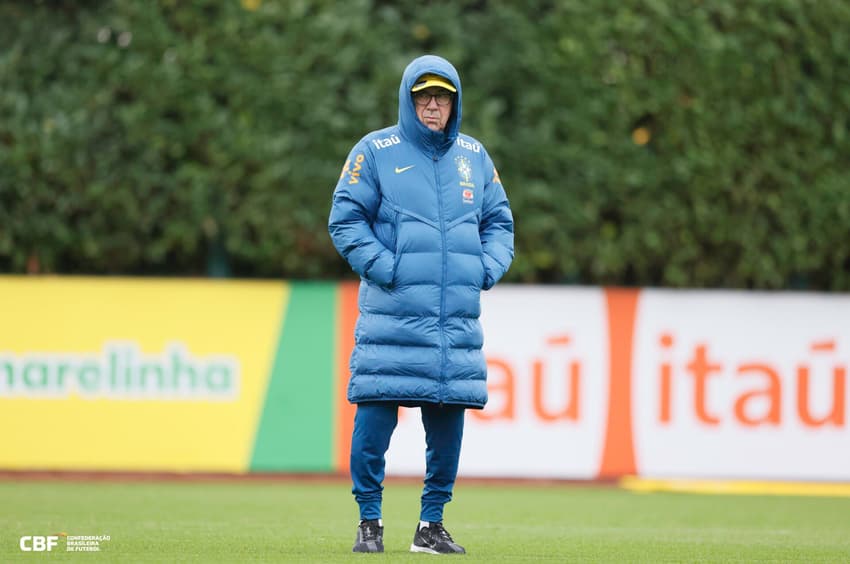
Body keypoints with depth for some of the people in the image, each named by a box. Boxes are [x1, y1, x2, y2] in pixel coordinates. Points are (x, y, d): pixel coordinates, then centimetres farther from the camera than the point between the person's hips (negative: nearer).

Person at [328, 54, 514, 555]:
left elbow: (499, 222, 21)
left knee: (448, 424, 3)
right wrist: (385, 268, -11)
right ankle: (370, 522, 5)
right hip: (392, 320, -4)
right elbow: (346, 219, 0)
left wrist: (488, 268, 3)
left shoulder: (474, 156, 15)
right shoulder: (376, 152, 2)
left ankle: (432, 524, 14)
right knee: (375, 419, -7)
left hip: (457, 321, 4)